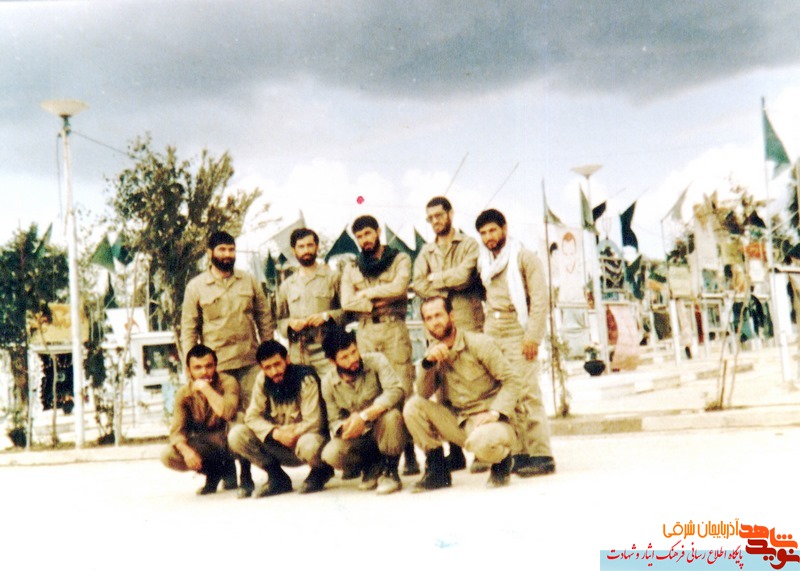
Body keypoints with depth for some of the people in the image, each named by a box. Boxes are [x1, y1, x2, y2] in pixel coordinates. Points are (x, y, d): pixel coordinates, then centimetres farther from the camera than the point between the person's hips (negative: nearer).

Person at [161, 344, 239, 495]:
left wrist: (206, 388, -30)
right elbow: (177, 431, -14)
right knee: (167, 456, -22)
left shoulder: (227, 382, -17)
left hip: (226, 440, -3)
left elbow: (229, 412, -36)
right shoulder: (184, 394, -7)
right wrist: (186, 450, -34)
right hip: (203, 445, 3)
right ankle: (215, 471, 4)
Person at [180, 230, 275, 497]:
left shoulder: (249, 281, 11)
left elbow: (264, 318, 14)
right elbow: (188, 328, 5)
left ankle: (246, 473, 4)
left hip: (249, 362, 1)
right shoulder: (196, 287, 5)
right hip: (216, 365, -1)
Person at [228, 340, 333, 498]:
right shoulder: (262, 380, -4)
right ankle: (278, 479, -1)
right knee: (236, 435, -16)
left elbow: (313, 422, -19)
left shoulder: (306, 379, -17)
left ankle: (321, 472, -2)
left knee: (309, 445, -41)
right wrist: (275, 433, -22)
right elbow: (252, 417, -7)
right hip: (278, 446, 5)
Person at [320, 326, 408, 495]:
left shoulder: (376, 361, -14)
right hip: (359, 438, 3)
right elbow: (334, 420, 0)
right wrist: (345, 427, -26)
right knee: (330, 454, -26)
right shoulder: (329, 383, -4)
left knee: (391, 415, -37)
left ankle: (390, 470, -12)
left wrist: (364, 416, -36)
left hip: (386, 433, -2)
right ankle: (372, 465, 6)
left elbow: (396, 391, -29)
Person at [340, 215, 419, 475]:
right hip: (366, 332, 3)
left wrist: (367, 293, 0)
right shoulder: (352, 268, 18)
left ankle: (410, 453, -7)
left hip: (394, 329, -3)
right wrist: (379, 302, -8)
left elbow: (398, 287, -8)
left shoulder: (400, 259, 11)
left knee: (402, 390, -8)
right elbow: (347, 302, 3)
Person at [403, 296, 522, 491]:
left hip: (487, 420, -5)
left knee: (483, 443, -38)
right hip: (457, 422, 5)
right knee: (413, 406, -14)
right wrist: (428, 362, -19)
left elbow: (513, 379, -11)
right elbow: (423, 394, -4)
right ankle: (437, 470, -3)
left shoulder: (479, 343, -8)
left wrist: (495, 412, -22)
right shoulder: (434, 353, 7)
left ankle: (502, 463, 1)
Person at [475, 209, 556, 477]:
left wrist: (533, 336, -14)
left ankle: (541, 456, -8)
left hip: (517, 332, -5)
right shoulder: (483, 262, 18)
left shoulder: (524, 258, 2)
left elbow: (539, 299, -6)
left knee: (526, 393, -10)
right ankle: (520, 453, 5)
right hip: (491, 333, 5)